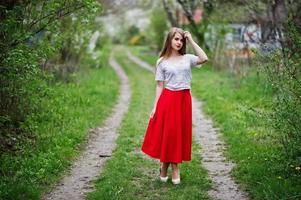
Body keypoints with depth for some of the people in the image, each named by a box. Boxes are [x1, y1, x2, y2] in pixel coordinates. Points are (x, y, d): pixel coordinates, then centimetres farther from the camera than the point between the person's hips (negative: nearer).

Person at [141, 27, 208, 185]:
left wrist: (191, 41, -8)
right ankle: (164, 166, 19)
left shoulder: (187, 59, 5)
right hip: (167, 99, -1)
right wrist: (155, 107, -4)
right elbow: (160, 85, 2)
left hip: (184, 100, 2)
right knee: (165, 133, 2)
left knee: (180, 133, 7)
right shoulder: (162, 62, 3)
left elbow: (204, 59, -15)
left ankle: (175, 168, 18)